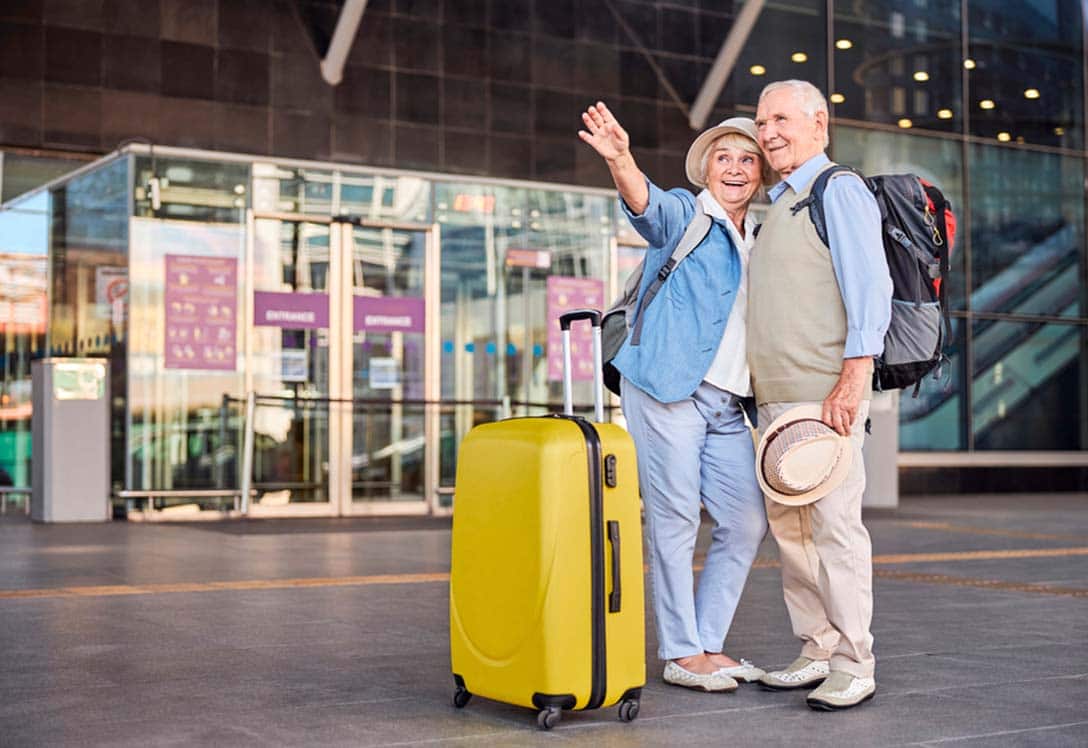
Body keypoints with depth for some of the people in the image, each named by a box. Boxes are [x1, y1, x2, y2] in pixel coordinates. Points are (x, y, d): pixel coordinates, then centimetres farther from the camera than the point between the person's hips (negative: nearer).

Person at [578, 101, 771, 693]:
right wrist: (620, 159, -43)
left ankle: (708, 644, 18)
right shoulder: (684, 214, 1)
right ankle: (679, 654, 6)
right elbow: (646, 203, -22)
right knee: (675, 520, -3)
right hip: (668, 388, -7)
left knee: (747, 521, 5)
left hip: (728, 403, 7)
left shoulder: (762, 239, 19)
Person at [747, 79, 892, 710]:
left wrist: (853, 380, -22)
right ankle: (818, 652, 17)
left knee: (835, 525, -8)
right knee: (790, 527, 9)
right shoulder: (780, 206, 23)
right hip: (776, 398, 9)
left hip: (826, 393, -9)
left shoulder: (839, 191, -3)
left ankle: (855, 664, -2)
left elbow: (870, 287, -13)